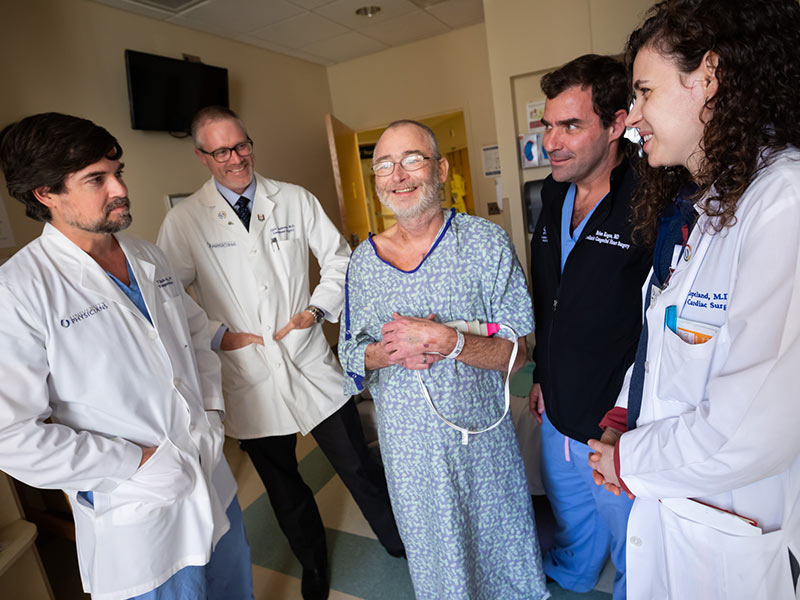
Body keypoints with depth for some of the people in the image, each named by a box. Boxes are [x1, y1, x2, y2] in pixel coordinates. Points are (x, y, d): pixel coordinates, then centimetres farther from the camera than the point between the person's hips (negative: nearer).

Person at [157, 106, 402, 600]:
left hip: (311, 364, 1)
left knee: (359, 465, 11)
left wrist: (319, 308, -6)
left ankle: (401, 544, 39)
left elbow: (339, 259, 6)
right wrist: (218, 333, -9)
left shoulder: (295, 200, 2)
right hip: (250, 379, 0)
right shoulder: (184, 221, -3)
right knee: (283, 485, 19)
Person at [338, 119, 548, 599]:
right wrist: (388, 352, -17)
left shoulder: (486, 242, -12)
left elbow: (517, 354, -13)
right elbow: (351, 356, 4)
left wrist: (444, 339, -28)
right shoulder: (363, 261, -3)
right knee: (432, 553, 21)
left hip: (482, 437, -1)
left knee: (499, 542, 22)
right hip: (408, 443, 2)